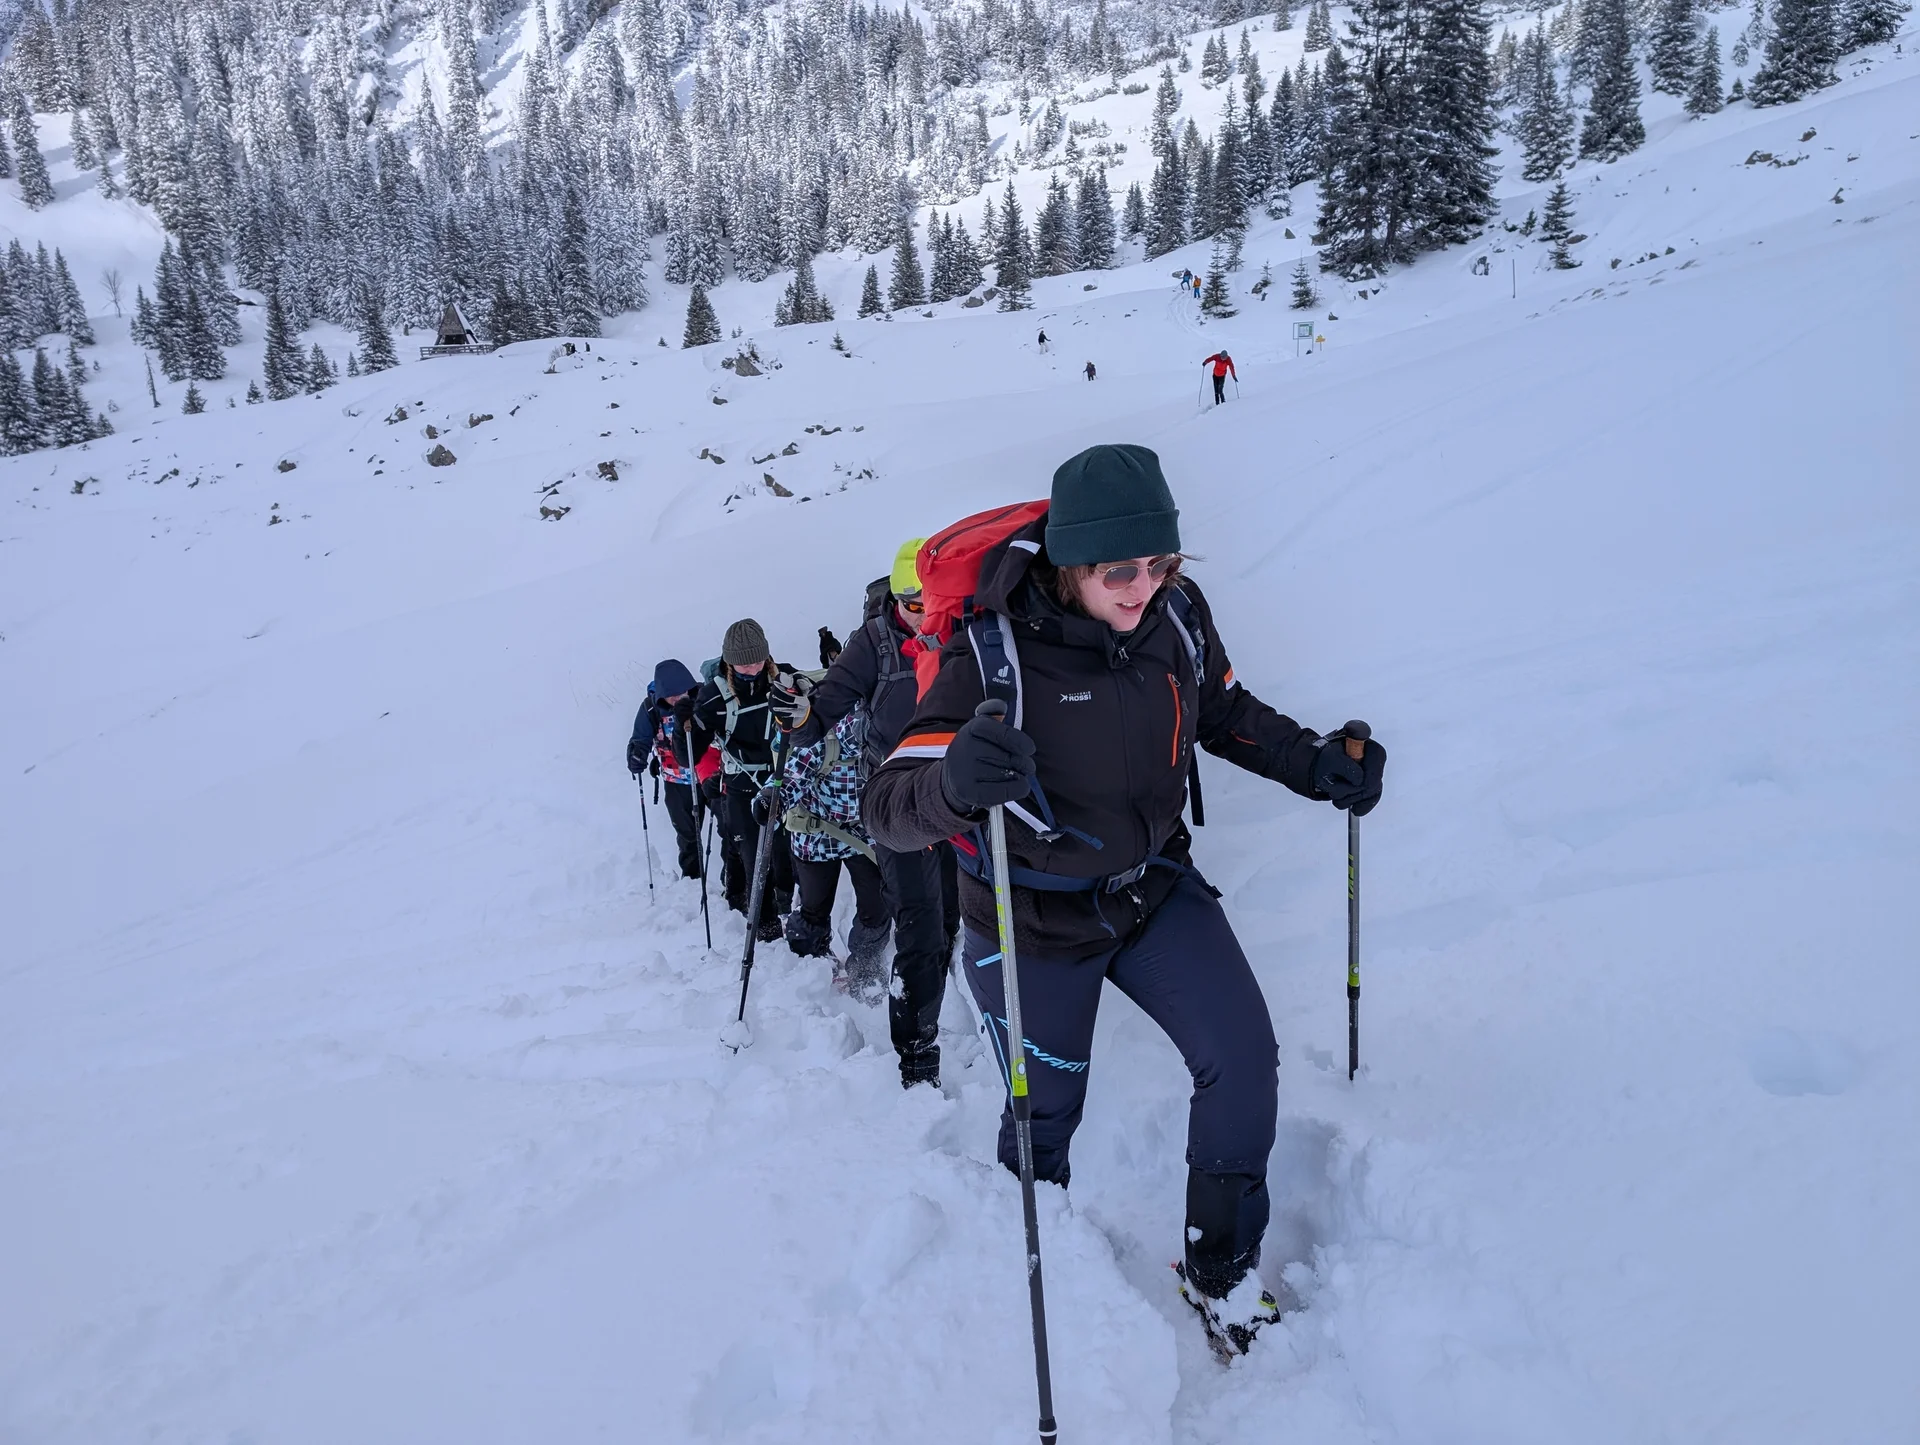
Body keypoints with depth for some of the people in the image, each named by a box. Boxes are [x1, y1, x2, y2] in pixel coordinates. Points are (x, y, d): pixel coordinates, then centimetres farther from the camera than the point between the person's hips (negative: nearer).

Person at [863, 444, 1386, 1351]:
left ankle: (1223, 1269, 22)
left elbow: (1225, 714, 9)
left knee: (1243, 1059, -3)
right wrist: (955, 782, -54)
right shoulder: (993, 652, -28)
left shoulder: (1177, 614, -13)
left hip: (1155, 891, 4)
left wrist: (1312, 764, -7)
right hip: (1033, 927, -4)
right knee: (1046, 1111, 13)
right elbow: (889, 809, -32)